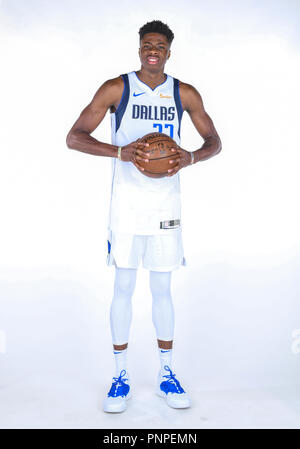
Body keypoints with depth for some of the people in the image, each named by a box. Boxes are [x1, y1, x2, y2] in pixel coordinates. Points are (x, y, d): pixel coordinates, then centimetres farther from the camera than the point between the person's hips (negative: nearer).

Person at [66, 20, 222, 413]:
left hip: (165, 203, 2)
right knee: (123, 288, 3)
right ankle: (121, 377, 18)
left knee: (162, 289, 8)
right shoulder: (115, 89, 0)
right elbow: (74, 137, -5)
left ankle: (166, 374, 23)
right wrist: (120, 152, -22)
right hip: (126, 203, -1)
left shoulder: (185, 94, 7)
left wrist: (192, 157, -12)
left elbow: (214, 141, 12)